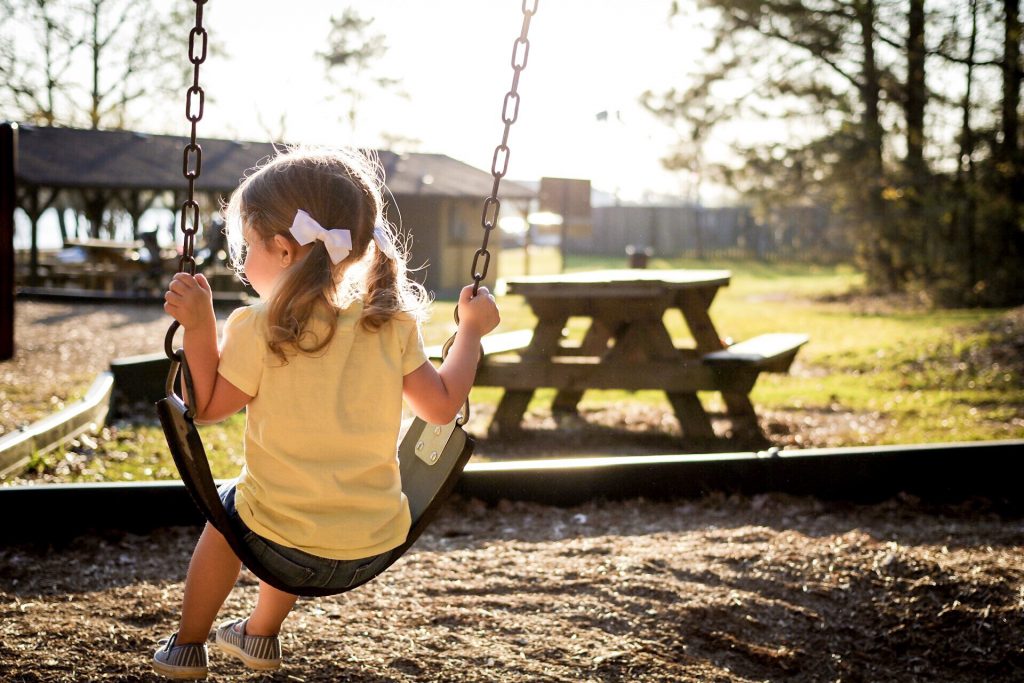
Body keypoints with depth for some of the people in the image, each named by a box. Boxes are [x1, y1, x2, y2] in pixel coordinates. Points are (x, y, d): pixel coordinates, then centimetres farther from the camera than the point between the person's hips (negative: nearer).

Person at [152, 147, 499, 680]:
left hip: (286, 549, -3)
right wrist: (471, 331, 14)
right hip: (378, 547, 4)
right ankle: (261, 635, 50)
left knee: (229, 508, 31)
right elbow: (442, 405, 3)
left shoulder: (260, 327, -13)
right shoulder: (391, 324, -4)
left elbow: (207, 407, -3)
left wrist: (198, 327, -5)